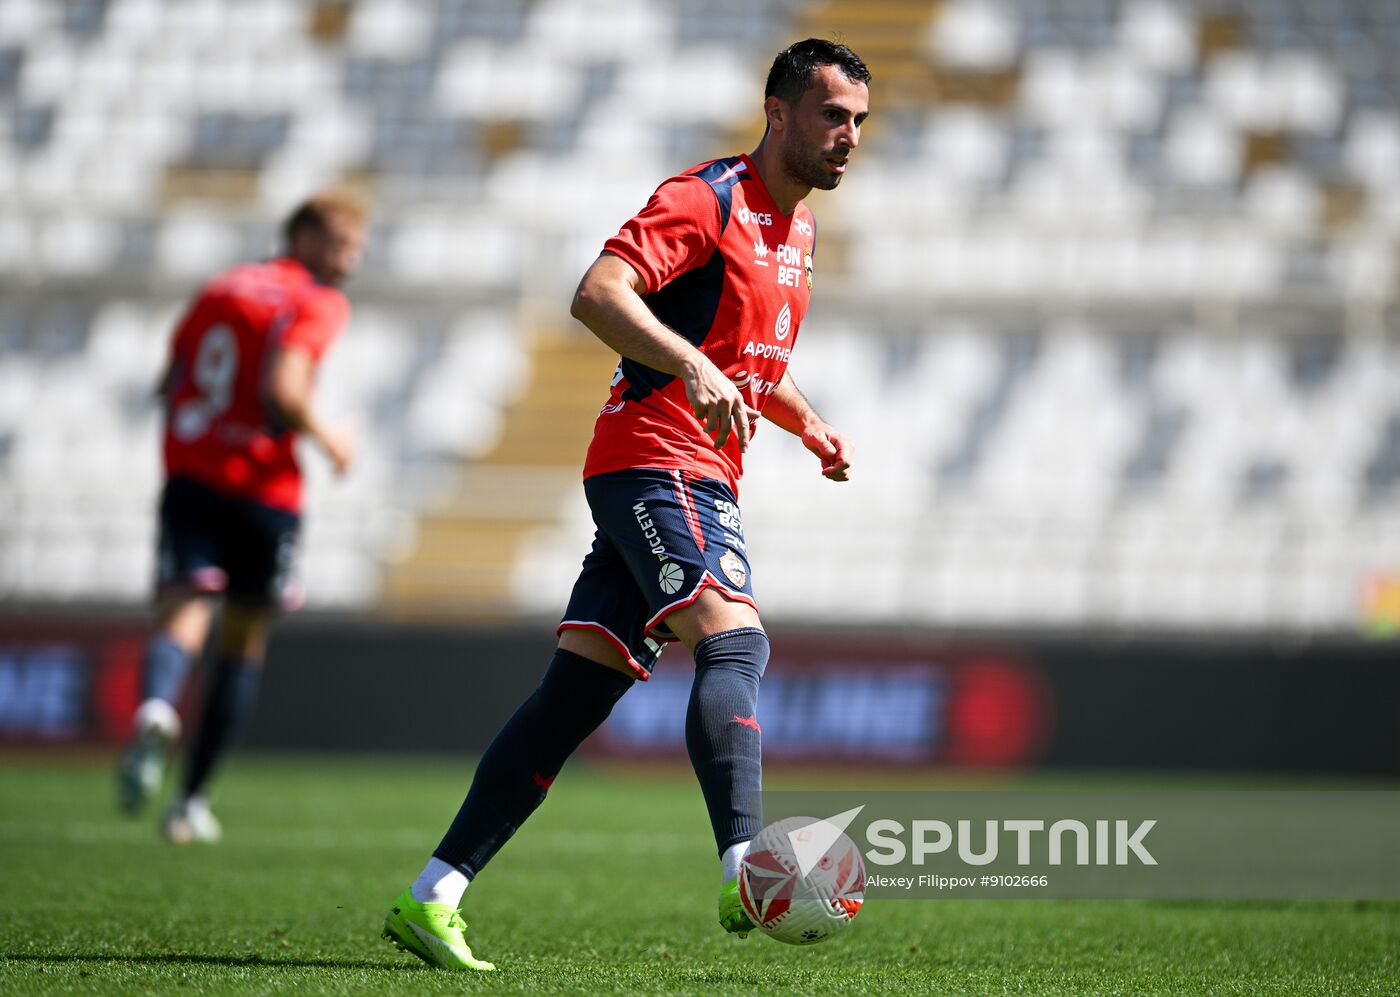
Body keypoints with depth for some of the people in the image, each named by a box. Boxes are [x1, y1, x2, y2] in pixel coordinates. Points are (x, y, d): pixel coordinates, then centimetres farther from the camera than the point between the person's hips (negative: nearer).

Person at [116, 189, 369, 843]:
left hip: (189, 480, 4)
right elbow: (281, 391, -20)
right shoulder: (317, 306, -5)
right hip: (264, 491, -3)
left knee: (181, 621, -11)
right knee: (244, 646, 13)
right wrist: (326, 439, -4)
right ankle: (191, 802, 15)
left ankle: (155, 710, -46)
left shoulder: (220, 289, 15)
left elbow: (169, 386, 18)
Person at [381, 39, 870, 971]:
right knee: (735, 645, -25)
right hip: (656, 463, -9)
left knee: (578, 692, 4)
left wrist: (807, 422, 17)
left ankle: (432, 899, 4)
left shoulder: (796, 229, 21)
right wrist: (693, 368, -36)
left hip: (703, 477, 9)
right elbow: (598, 293, -23)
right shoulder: (706, 200, -9)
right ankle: (746, 870, -39)